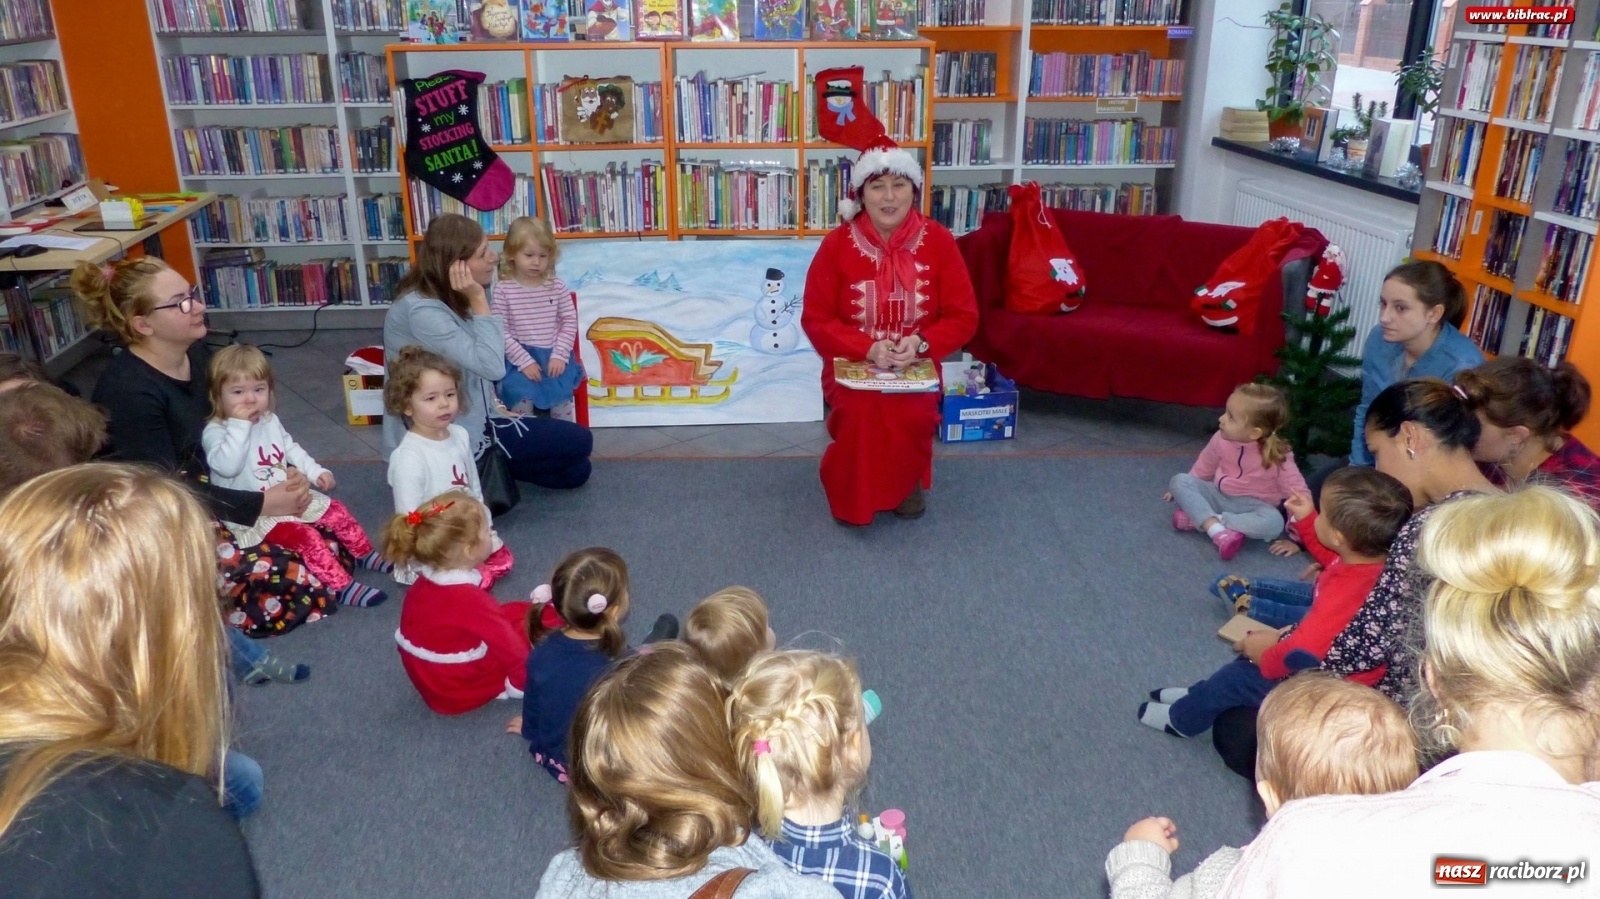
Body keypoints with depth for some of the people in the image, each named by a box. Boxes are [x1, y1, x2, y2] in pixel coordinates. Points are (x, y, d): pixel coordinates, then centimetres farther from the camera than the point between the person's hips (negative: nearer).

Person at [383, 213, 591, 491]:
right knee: (578, 442, -7)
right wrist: (479, 301, -28)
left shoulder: (448, 298, 4)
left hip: (468, 421, 9)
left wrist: (494, 408, 5)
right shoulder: (422, 311, -26)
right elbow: (491, 367, -30)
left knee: (575, 471, 5)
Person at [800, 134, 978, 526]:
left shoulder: (938, 240, -4)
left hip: (917, 367, 1)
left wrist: (921, 345, -21)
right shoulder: (837, 244, -7)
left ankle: (905, 482, 5)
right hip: (852, 365, -1)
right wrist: (867, 349, -21)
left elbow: (963, 316, -2)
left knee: (913, 416, -29)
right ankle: (853, 497, -2)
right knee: (861, 412, -31)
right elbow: (815, 319, -5)